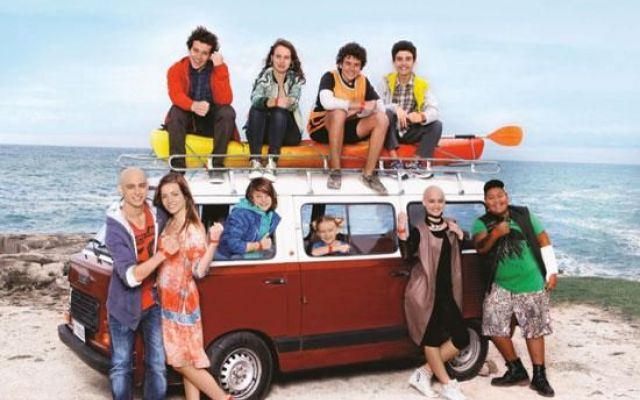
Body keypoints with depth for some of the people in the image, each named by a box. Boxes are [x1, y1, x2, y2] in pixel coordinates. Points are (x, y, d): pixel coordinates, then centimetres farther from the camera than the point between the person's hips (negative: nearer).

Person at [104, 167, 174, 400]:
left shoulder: (158, 216, -7)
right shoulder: (115, 228, -21)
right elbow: (131, 277, -29)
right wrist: (164, 254, -31)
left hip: (153, 303, 4)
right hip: (124, 306, -4)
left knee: (157, 365, 9)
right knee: (121, 366, 10)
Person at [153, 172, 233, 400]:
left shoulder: (194, 228, -12)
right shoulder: (169, 225, 10)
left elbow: (199, 270, -18)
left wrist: (213, 242, -29)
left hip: (182, 302, -7)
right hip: (167, 302, 7)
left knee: (183, 362, -4)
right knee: (186, 363, 10)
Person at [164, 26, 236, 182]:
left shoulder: (219, 68, -5)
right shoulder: (176, 69, -5)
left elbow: (225, 100, -19)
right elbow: (176, 95, -25)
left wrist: (219, 68, -25)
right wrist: (193, 106, -46)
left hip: (211, 122, 1)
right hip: (187, 122, 0)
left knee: (228, 111, -27)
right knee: (175, 111, -31)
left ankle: (216, 166, -25)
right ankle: (177, 168, -32)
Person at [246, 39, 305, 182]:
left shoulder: (296, 79, 2)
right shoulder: (264, 76, 2)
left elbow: (290, 105, -16)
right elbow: (255, 98, -21)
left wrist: (280, 83, -23)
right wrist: (268, 102, -43)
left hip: (288, 131, -1)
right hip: (264, 130, 1)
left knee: (279, 111, -31)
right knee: (255, 110, -28)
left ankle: (272, 164, -44)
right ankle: (255, 163, -41)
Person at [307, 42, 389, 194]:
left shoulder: (363, 81, 5)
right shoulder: (330, 77, -10)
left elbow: (381, 107, -2)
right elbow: (327, 102, -31)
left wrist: (356, 111, -20)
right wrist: (360, 105, -24)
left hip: (349, 128, 5)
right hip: (323, 128, -5)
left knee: (382, 119, -16)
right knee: (339, 113, -37)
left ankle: (368, 173, -17)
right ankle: (335, 170, -27)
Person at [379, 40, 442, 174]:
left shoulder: (422, 84, -2)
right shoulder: (386, 81, -4)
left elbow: (435, 110, -13)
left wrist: (422, 116, -35)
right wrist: (395, 108, -34)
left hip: (410, 133, 2)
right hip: (391, 131, -2)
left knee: (436, 125, -20)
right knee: (386, 114, -30)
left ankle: (415, 163, -23)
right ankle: (395, 160, -30)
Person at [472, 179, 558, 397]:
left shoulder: (525, 215, 0)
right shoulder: (481, 223, -2)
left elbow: (544, 242, 6)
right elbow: (480, 247, -21)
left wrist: (552, 272, 3)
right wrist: (495, 234, -40)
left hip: (531, 284, -1)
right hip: (500, 287, 1)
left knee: (534, 330, 5)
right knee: (495, 328, -4)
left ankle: (539, 377, 17)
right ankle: (516, 371, 15)